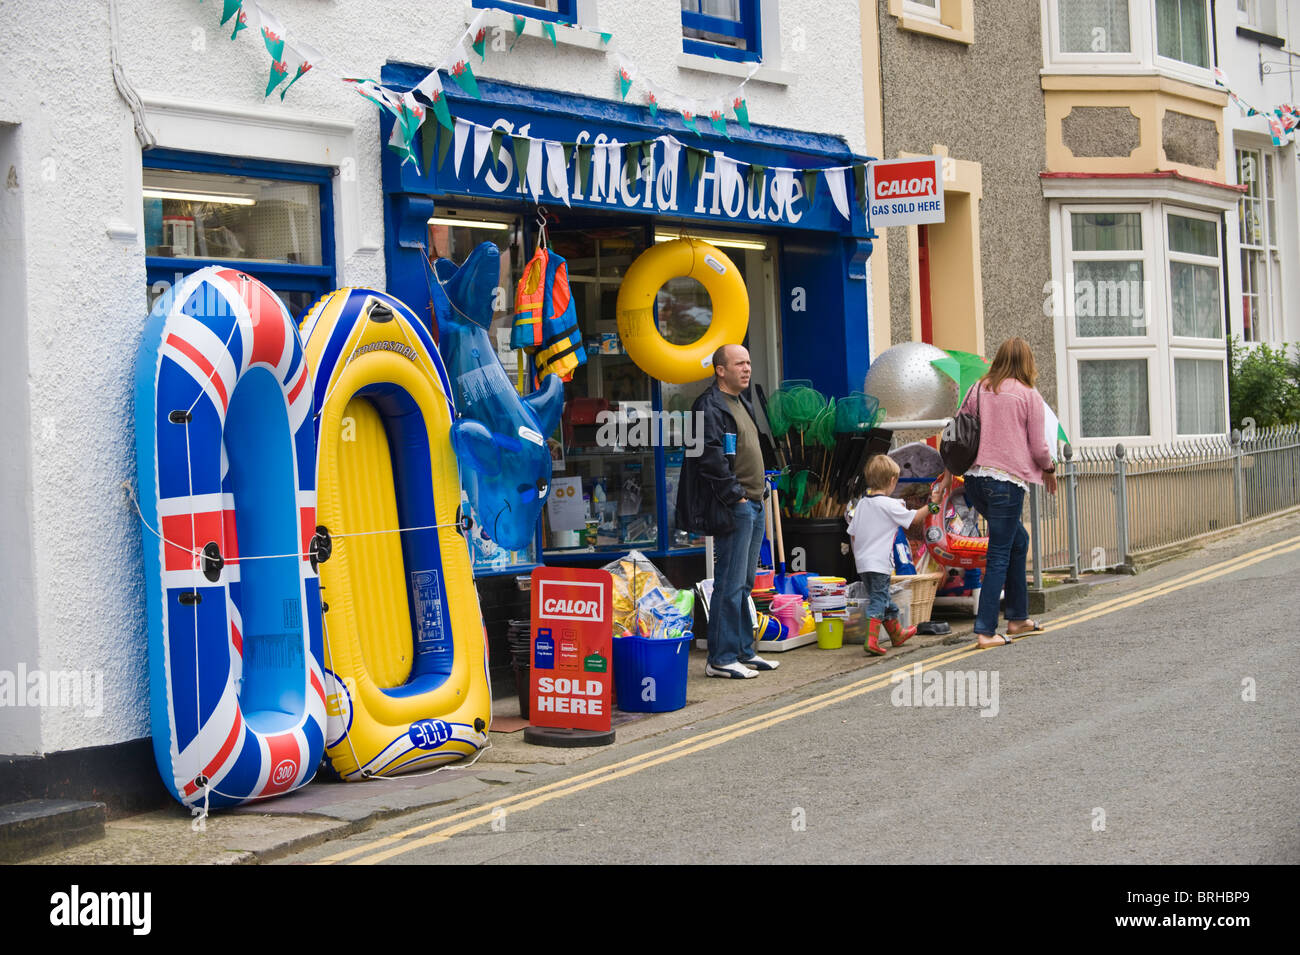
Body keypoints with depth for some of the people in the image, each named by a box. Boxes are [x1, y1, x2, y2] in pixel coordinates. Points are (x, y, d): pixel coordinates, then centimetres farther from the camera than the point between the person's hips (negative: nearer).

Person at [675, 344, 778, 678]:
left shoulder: (742, 405, 20)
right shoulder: (709, 407, -12)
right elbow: (711, 457, -21)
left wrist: (760, 490, 17)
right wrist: (735, 495, -19)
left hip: (753, 505, 10)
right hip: (733, 509, -10)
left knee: (744, 585, 15)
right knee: (730, 585, -9)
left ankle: (744, 652, 22)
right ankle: (720, 659, -5)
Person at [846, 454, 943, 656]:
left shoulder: (861, 504, 9)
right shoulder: (890, 505, -12)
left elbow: (853, 533, 12)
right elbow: (914, 519, -4)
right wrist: (932, 505, 9)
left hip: (862, 563, 7)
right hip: (879, 563, -7)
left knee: (883, 599, 19)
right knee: (878, 600, -7)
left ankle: (897, 633, 35)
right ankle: (871, 640, -18)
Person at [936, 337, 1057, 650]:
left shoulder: (978, 389, 9)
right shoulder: (1030, 396, -3)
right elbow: (1038, 447, -2)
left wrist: (949, 472, 22)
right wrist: (1049, 471, 17)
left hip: (975, 479, 6)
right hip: (1008, 481, -6)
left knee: (1018, 539, 23)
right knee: (998, 556, -2)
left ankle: (1018, 618, 27)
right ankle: (986, 631, -7)